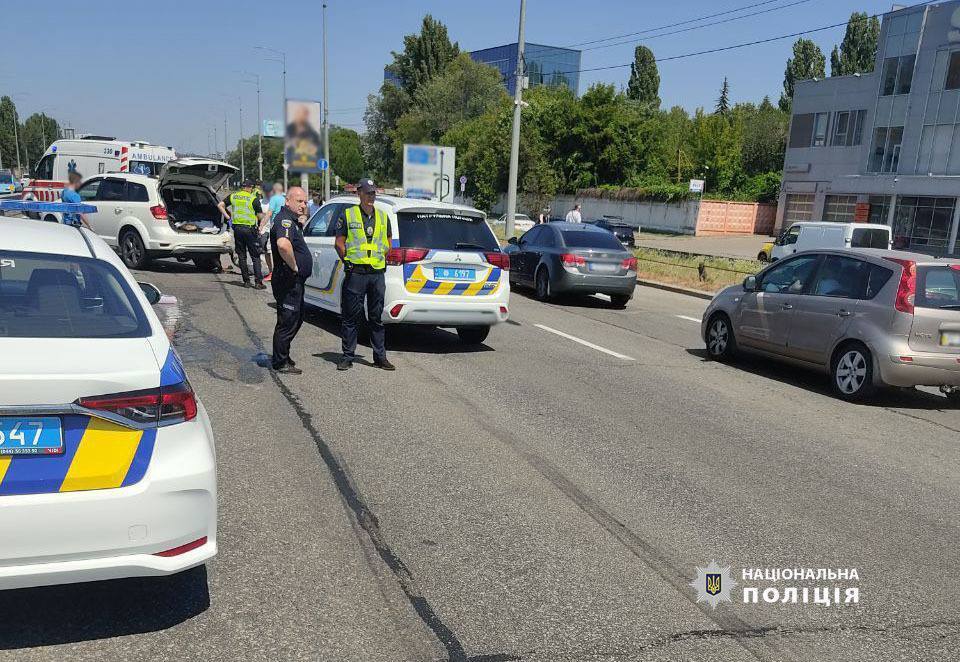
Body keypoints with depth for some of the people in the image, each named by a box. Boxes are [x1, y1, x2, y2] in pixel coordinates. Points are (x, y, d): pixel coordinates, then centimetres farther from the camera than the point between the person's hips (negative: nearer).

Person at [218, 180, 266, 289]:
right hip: (250, 229, -4)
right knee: (255, 257, 0)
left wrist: (227, 216, 12)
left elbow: (220, 205, 8)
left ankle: (246, 281, 12)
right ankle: (259, 282, -5)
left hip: (237, 228, 4)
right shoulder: (254, 199, -7)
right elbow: (260, 216, -7)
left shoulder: (233, 196, 6)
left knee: (241, 256, 11)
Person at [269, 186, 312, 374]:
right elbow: (283, 244, -39)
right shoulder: (284, 219, -19)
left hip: (296, 281, 11)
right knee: (287, 322, -1)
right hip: (288, 281, -11)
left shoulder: (292, 220, 14)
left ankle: (282, 356, 33)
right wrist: (294, 266, -26)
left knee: (296, 319, 21)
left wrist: (300, 225, 16)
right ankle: (280, 363, 10)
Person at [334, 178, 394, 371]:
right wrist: (349, 262, -2)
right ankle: (348, 357, 10)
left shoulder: (383, 216, 13)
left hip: (377, 273, 3)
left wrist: (381, 259, 8)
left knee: (377, 317, 9)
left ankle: (380, 356, 16)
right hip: (355, 273, -3)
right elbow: (339, 243, 3)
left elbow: (388, 243, 20)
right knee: (351, 317, 2)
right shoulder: (348, 215, 2)